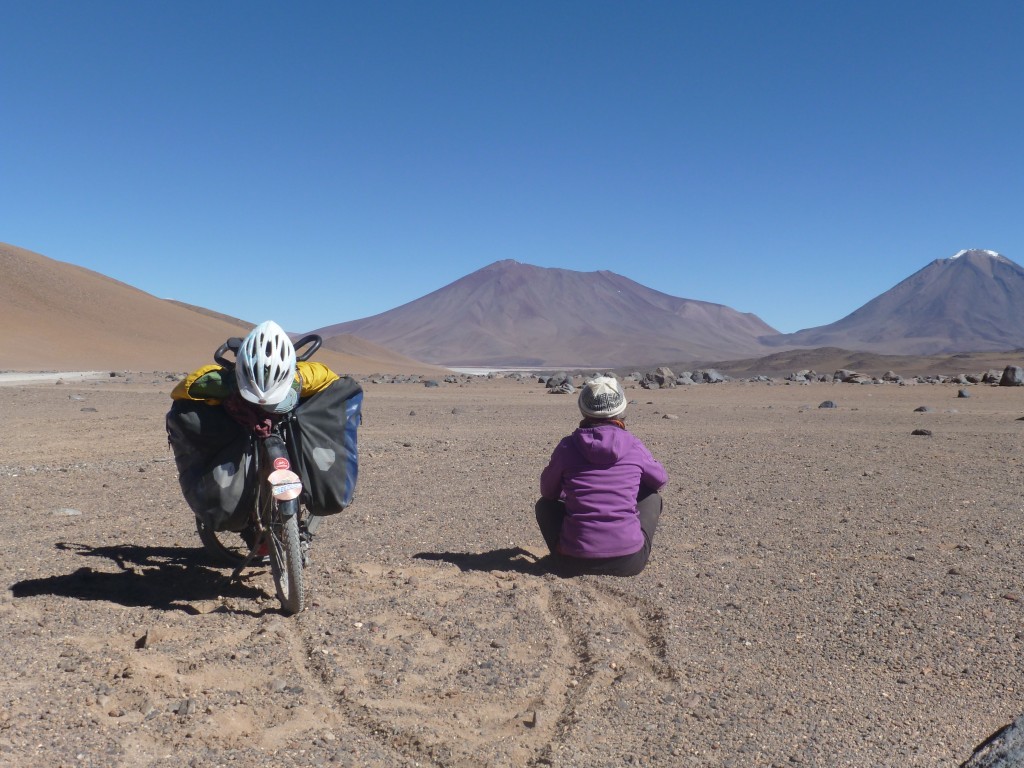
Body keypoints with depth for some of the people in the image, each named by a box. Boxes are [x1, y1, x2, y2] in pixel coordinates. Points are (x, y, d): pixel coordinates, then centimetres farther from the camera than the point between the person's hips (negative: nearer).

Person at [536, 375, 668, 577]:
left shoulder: (568, 446, -3)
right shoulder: (634, 446, -2)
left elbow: (548, 491, 13)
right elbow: (661, 479, 19)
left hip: (575, 563, 0)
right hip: (630, 562, 0)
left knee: (545, 505, 27)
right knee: (652, 497, 26)